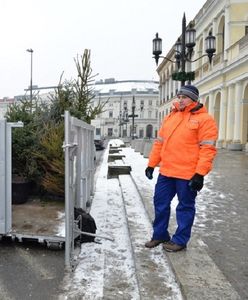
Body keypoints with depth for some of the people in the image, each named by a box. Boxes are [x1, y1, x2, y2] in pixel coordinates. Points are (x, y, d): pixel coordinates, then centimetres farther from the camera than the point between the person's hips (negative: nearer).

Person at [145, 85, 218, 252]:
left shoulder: (204, 119, -6)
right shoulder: (171, 117, 14)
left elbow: (208, 149, -12)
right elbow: (159, 142, 16)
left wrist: (200, 174, -17)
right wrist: (151, 164, 12)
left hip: (188, 175, -6)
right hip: (166, 172, 7)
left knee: (185, 207, 8)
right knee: (160, 203, 14)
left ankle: (180, 240, 23)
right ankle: (160, 235, 31)